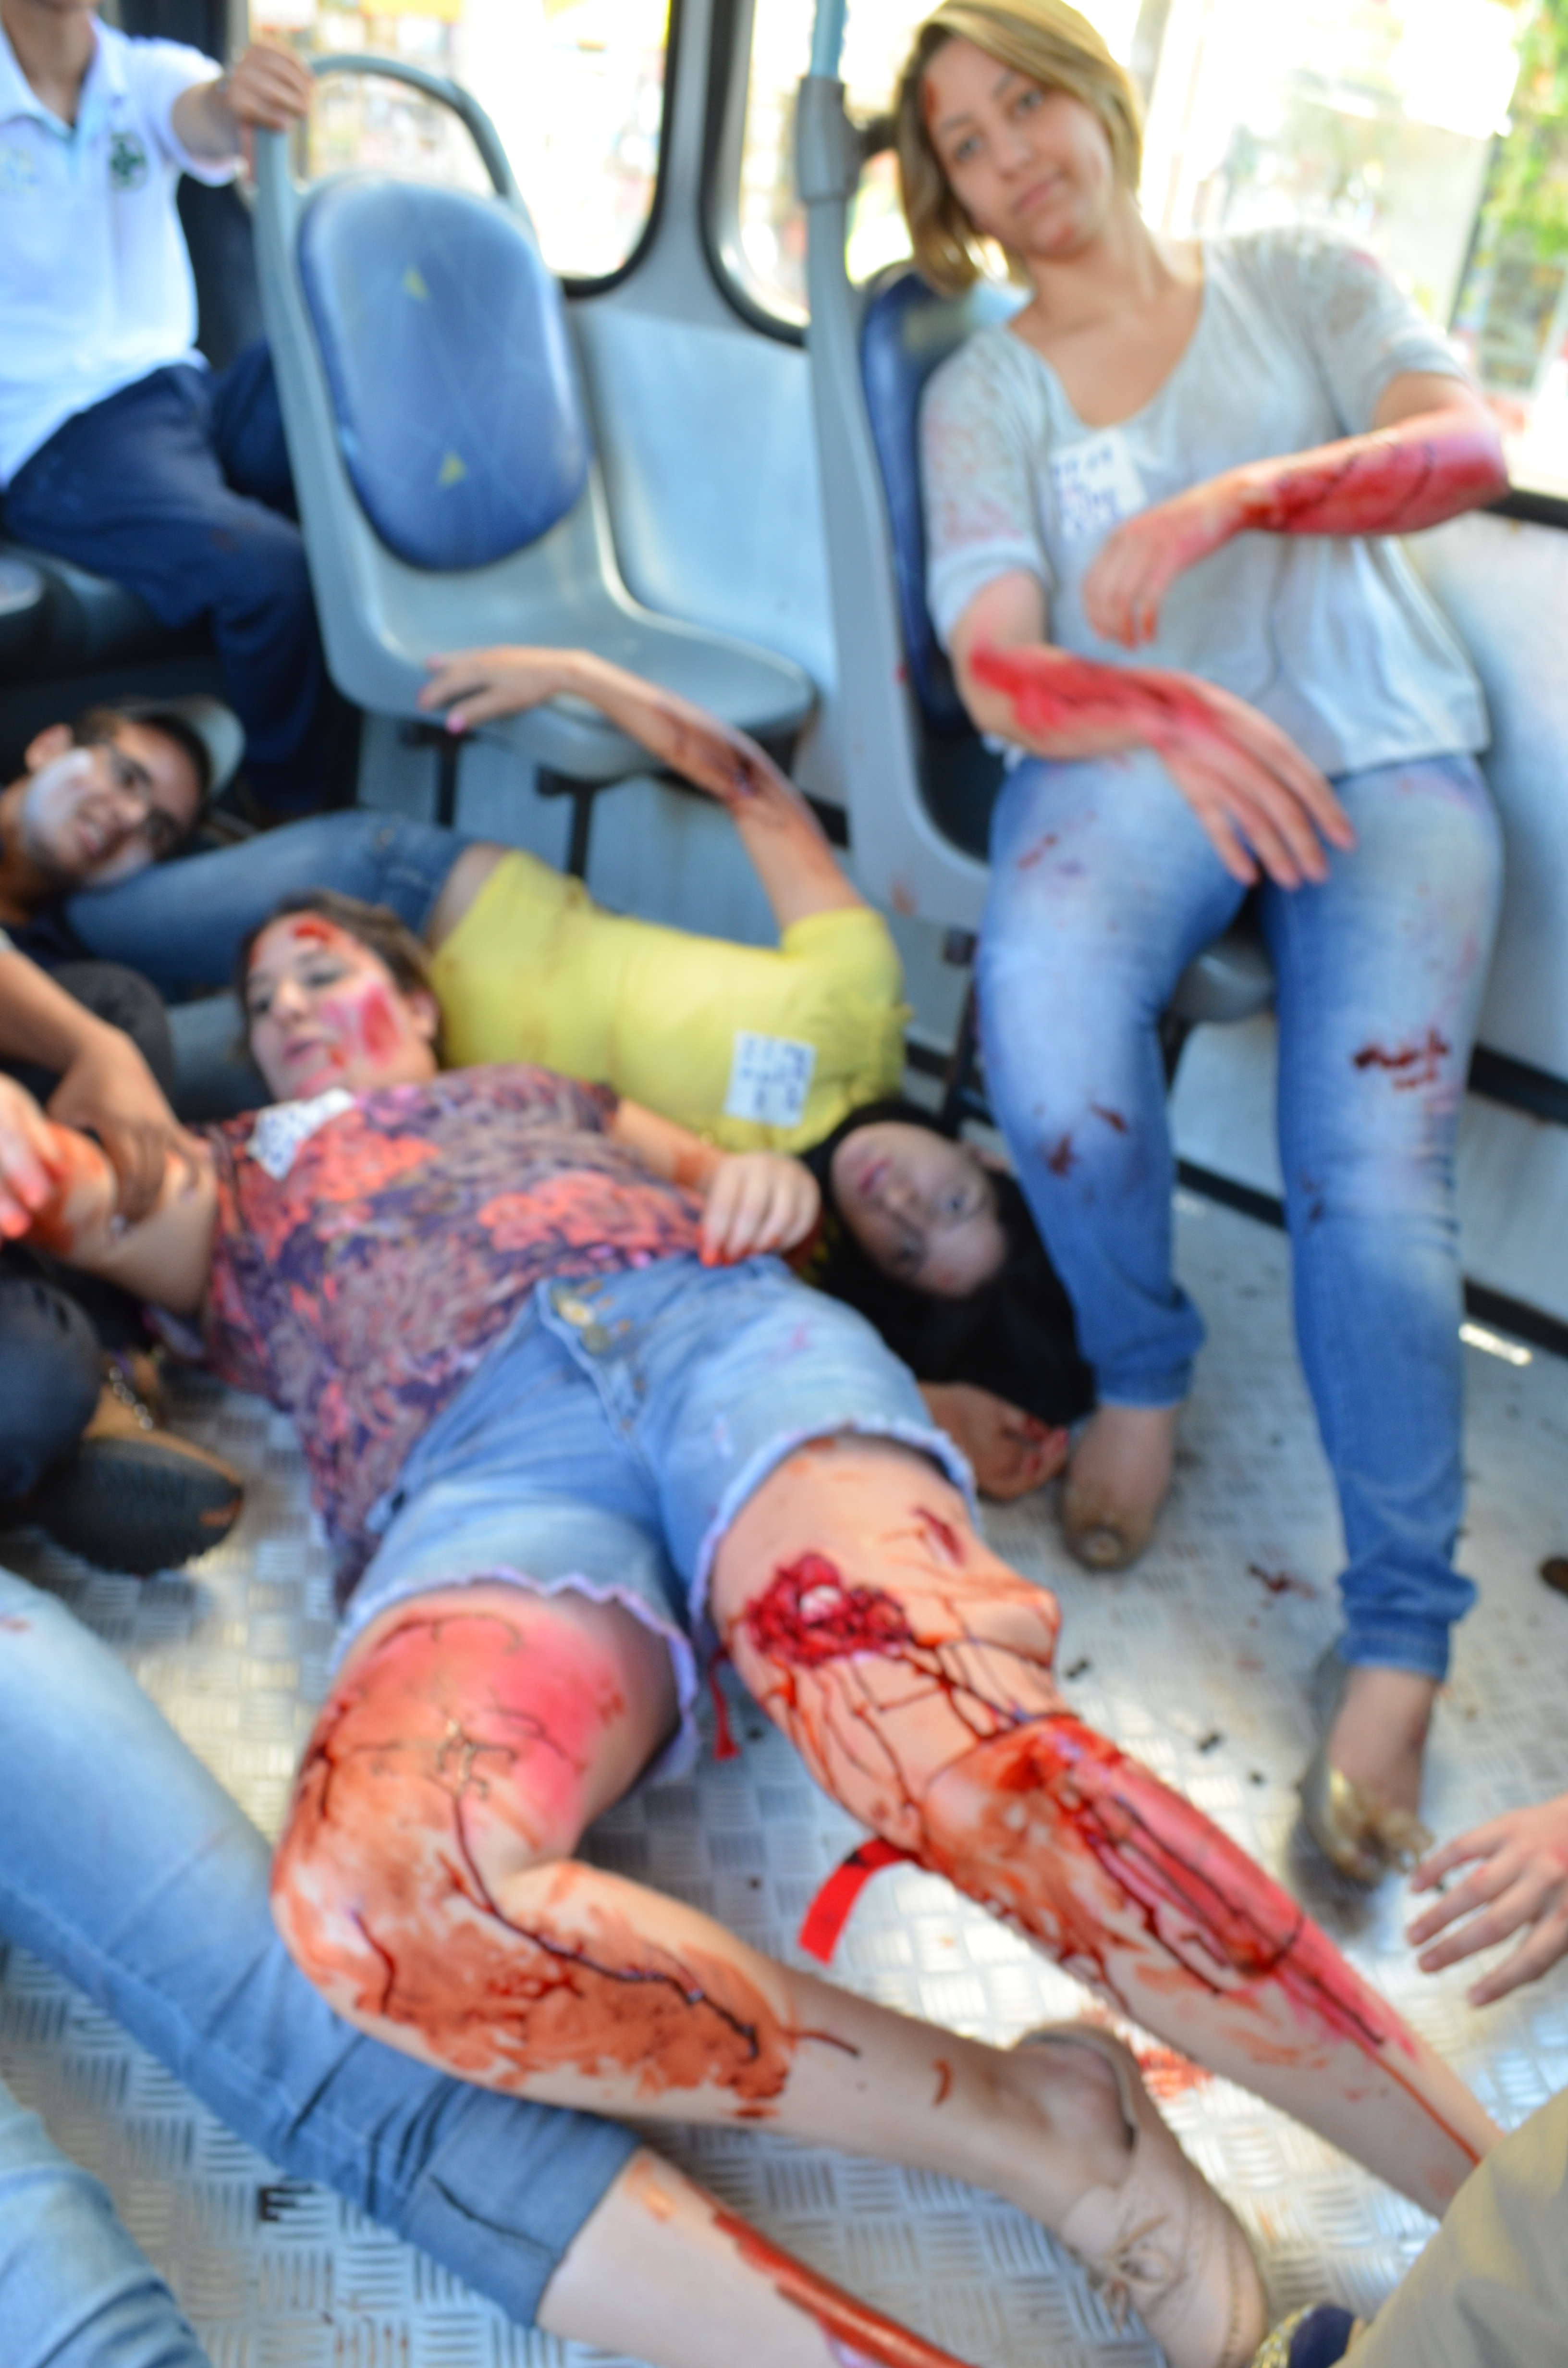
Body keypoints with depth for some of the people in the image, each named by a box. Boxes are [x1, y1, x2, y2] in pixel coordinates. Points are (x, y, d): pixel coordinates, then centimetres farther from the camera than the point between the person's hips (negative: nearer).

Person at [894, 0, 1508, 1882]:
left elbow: (1468, 448, -6)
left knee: (1368, 1163, -24)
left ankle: (1400, 1641, -14)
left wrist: (1229, 498, -24)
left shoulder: (1299, 282, 12)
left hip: (1385, 756, 0)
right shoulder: (981, 393, 12)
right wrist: (1176, 712, -25)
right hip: (1134, 755, 0)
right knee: (1042, 978, -35)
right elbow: (1000, 674, -3)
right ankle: (1139, 1373, -8)